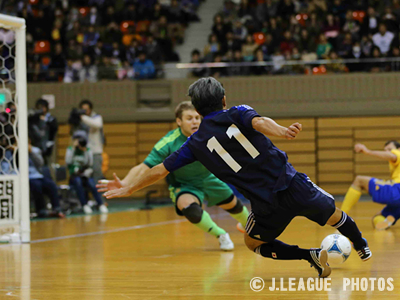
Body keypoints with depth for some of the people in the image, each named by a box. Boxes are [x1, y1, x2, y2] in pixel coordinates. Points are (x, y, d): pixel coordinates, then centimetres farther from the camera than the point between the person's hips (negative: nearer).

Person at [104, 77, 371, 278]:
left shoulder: (197, 143, 7)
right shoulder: (238, 114, 4)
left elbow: (159, 171, 11)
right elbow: (260, 122, -21)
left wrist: (129, 189, 23)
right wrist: (282, 131, -41)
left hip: (268, 205, -1)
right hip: (293, 186, 1)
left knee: (253, 242, 25)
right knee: (334, 216, 27)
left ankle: (311, 255, 6)